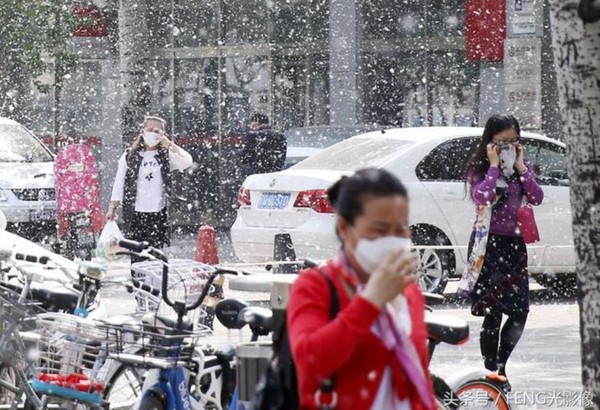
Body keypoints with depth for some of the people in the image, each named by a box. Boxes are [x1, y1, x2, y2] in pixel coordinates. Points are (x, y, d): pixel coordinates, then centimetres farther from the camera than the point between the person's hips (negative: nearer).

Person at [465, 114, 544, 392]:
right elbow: (482, 197, -21)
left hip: (514, 244, 5)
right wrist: (494, 165, -15)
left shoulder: (521, 167, 11)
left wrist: (520, 167, -7)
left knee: (519, 311, 0)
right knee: (493, 311, -9)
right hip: (488, 243, -5)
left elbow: (536, 198, -3)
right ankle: (492, 371, -4)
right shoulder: (479, 168, -2)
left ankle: (500, 366, 16)